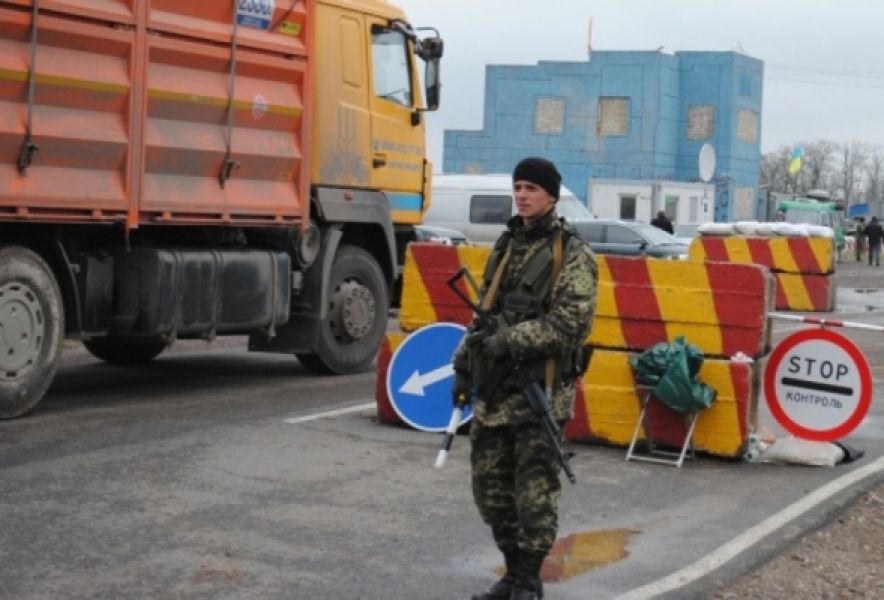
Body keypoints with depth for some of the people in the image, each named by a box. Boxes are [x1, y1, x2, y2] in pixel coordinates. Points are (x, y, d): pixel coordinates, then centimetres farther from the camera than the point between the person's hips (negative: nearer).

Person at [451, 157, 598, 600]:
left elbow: (572, 321, -16)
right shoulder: (505, 246, 17)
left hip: (540, 392, -7)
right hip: (493, 390, 7)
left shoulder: (572, 254, -5)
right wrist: (464, 366, 16)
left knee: (534, 493, -1)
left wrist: (511, 340, -20)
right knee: (490, 487, 11)